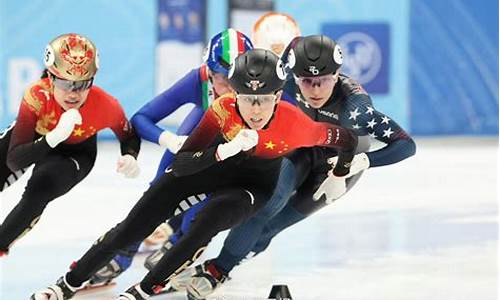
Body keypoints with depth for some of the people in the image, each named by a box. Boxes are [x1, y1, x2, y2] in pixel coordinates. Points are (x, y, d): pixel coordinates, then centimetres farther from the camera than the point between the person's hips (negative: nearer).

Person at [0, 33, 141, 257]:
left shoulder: (106, 106, -34)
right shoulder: (36, 97, -39)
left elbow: (129, 137, -10)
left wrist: (130, 158, -33)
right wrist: (54, 137, -55)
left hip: (77, 152, -1)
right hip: (35, 137, 1)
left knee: (39, 190, -24)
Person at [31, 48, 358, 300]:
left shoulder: (295, 123, -32)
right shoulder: (223, 110, -31)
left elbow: (346, 138, -14)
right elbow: (180, 164, -30)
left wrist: (338, 178, 5)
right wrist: (223, 151, -48)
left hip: (256, 185, -1)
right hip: (215, 167, 1)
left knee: (213, 216, -31)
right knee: (139, 222, -9)